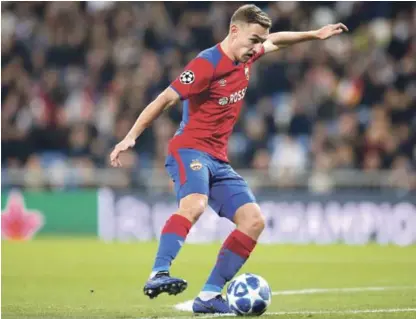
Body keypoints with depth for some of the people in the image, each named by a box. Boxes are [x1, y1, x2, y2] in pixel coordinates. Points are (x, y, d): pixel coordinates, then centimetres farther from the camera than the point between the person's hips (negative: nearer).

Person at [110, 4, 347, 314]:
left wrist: (314, 35, 37)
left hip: (218, 160, 9)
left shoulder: (246, 57, 10)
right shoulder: (207, 64, -15)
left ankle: (209, 296, -5)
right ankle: (158, 275, -49)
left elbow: (274, 41, 33)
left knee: (254, 220, -3)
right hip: (189, 149, -9)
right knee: (195, 204, -37)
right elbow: (166, 99, -17)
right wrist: (131, 137, -21)